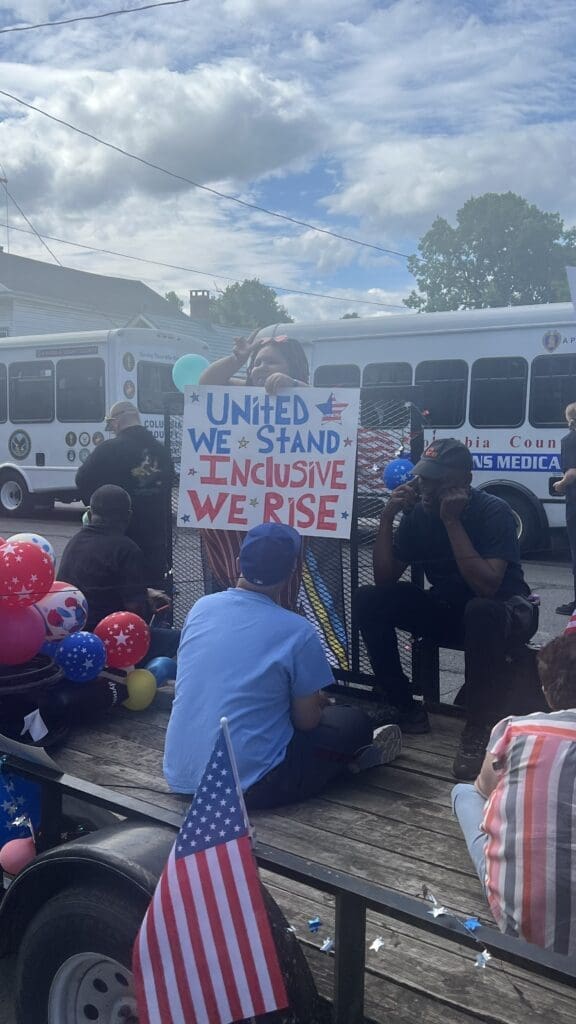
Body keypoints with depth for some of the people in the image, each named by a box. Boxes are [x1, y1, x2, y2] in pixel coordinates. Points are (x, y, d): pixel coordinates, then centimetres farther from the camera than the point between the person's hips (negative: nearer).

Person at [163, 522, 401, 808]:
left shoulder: (201, 607, 2)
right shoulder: (297, 632, -14)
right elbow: (306, 721, -3)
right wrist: (319, 703, 21)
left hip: (179, 777, 6)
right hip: (246, 785, -6)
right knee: (354, 723, 9)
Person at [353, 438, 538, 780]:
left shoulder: (493, 511, -21)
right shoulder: (418, 513, -7)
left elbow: (487, 587, -34)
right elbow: (385, 579, -8)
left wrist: (452, 521, -34)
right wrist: (388, 517, -17)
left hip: (505, 612, -5)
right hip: (447, 610, 5)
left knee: (481, 611, -41)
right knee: (369, 600, -15)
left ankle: (479, 729, -25)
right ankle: (406, 707, -6)